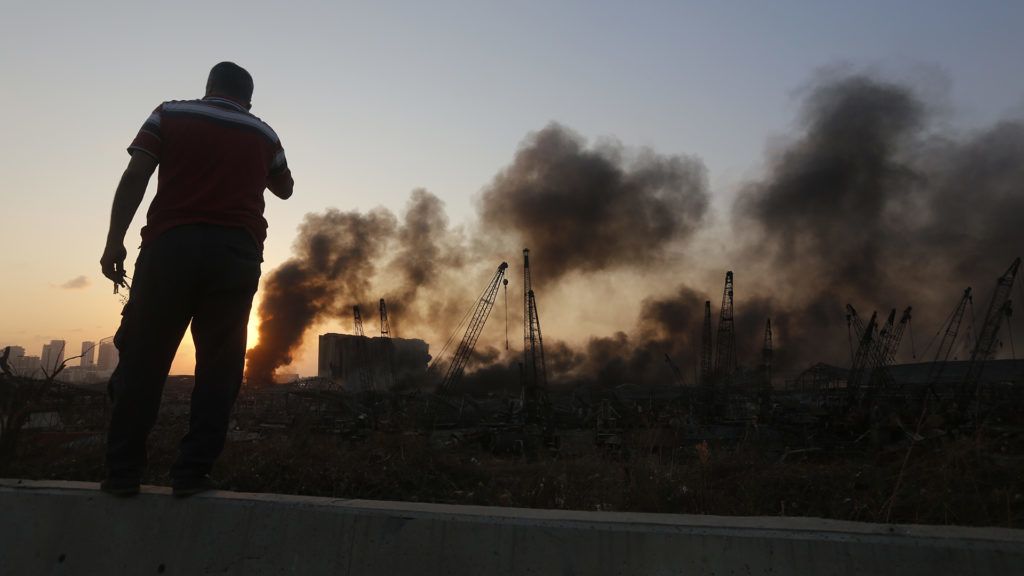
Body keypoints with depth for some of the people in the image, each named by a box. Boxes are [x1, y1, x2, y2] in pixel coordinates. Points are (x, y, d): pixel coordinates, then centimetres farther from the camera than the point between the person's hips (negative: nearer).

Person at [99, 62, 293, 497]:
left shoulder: (169, 114, 15)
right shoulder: (263, 134, 19)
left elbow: (135, 177, 2)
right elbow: (284, 189, 34)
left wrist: (115, 241, 0)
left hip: (172, 243, 0)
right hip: (237, 251, 1)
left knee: (143, 358, 5)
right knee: (218, 366, 3)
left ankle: (122, 472, 5)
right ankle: (191, 473, 0)